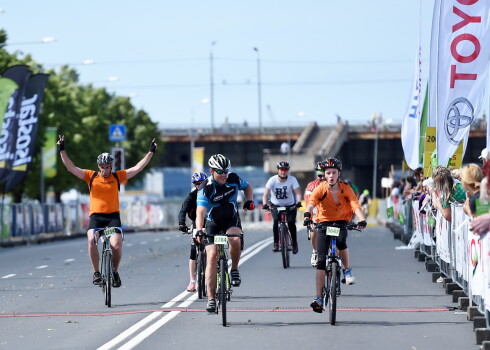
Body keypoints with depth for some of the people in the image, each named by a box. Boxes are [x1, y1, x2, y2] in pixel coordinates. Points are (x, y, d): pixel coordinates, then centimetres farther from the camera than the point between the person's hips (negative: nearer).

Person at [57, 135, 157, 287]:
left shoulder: (117, 177, 5)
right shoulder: (91, 176, 5)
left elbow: (137, 168, 3)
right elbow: (71, 168, 1)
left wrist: (151, 152, -2)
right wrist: (62, 150, -7)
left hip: (113, 216, 0)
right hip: (96, 216, 0)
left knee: (116, 245, -18)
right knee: (91, 240, -26)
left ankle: (115, 272, 9)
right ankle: (96, 273, -12)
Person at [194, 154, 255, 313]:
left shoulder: (234, 179, -13)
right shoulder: (206, 188, -24)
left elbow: (247, 187, 10)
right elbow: (200, 211, -36)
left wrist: (249, 201, -9)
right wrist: (199, 229, -53)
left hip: (231, 219, 1)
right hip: (213, 223, -1)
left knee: (235, 239, -33)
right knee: (212, 257, -12)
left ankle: (234, 269, -5)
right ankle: (211, 298, -7)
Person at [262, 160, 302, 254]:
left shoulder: (292, 179, -15)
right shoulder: (272, 180, -16)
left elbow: (298, 193, -23)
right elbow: (265, 194, -23)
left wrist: (298, 202, -43)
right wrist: (265, 204, -41)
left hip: (290, 205, 0)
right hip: (276, 205, 0)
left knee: (291, 222, -19)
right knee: (276, 221, -25)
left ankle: (294, 243, 1)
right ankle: (276, 243, -11)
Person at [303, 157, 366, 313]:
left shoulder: (346, 188, -11)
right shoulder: (320, 188, -13)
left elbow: (355, 205, -22)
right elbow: (311, 202, -29)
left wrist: (362, 220, -41)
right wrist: (307, 216, -50)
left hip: (341, 222, 0)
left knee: (341, 241, -35)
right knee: (321, 261, -9)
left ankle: (347, 271, -8)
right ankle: (319, 298, -8)